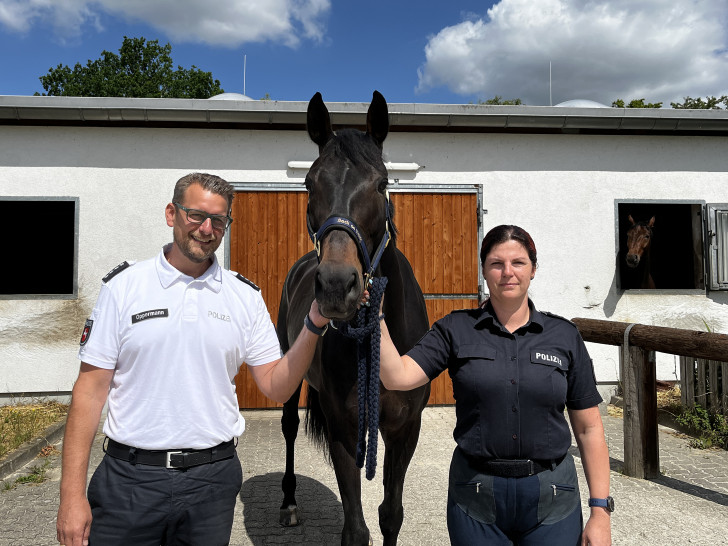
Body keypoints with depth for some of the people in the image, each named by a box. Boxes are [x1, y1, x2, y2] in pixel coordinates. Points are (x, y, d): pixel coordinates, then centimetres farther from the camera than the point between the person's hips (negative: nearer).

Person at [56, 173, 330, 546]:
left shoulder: (246, 296, 1)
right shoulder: (123, 286, -3)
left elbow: (276, 387, 0)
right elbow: (91, 388, -4)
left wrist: (312, 326, -15)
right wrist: (72, 494, -7)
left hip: (213, 478, 2)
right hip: (129, 477, -1)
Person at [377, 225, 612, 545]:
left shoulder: (565, 337, 0)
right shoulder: (456, 330, -3)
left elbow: (589, 429, 1)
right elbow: (398, 378, -14)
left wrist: (600, 510, -2)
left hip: (551, 497, 1)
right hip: (475, 495, 0)